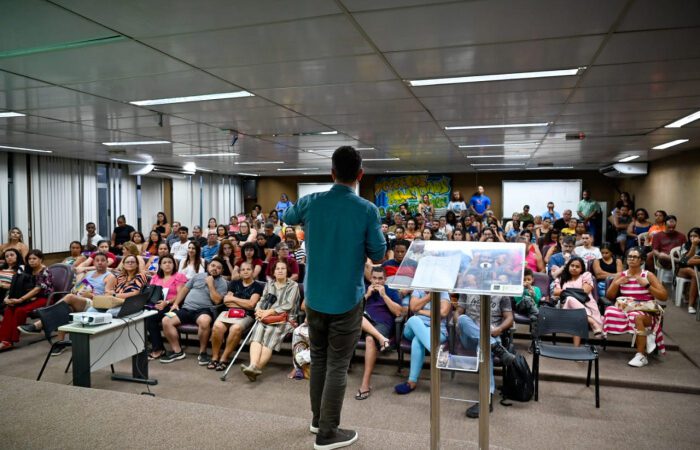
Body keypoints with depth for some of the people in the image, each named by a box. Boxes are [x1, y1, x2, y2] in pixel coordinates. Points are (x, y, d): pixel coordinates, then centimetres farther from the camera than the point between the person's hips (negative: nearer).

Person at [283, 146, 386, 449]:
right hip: (347, 299, -4)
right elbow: (378, 256, -4)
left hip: (315, 297, 4)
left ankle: (318, 419, 33)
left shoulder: (310, 203, -4)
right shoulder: (368, 211, -14)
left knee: (318, 358, 19)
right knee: (337, 365, 5)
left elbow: (287, 218, 18)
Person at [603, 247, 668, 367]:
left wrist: (647, 285, -13)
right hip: (625, 309, 3)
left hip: (646, 312, -3)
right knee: (610, 312, -30)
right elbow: (609, 296, 11)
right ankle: (646, 336, -13)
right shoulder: (621, 275, 10)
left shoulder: (648, 275, 2)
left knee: (637, 316, -39)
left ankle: (641, 356, -27)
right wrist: (616, 283, -5)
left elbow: (664, 297, -4)